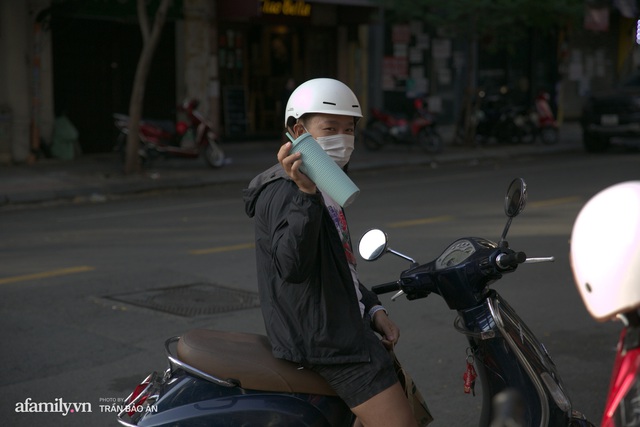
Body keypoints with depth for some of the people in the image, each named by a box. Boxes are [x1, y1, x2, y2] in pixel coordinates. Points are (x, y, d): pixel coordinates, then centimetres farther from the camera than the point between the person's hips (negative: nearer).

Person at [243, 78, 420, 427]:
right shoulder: (282, 192, -16)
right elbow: (293, 266, -32)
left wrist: (371, 310, 13)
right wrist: (305, 195, -41)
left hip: (345, 328, 10)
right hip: (326, 342, -10)